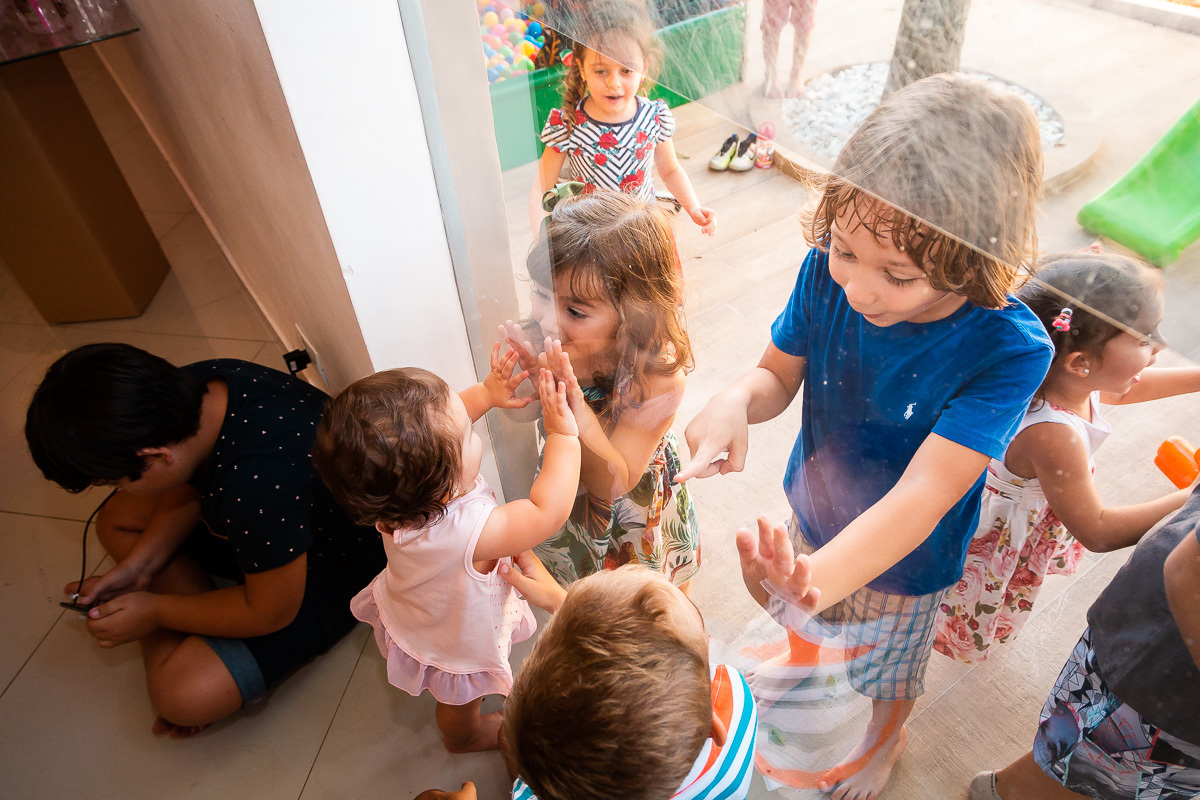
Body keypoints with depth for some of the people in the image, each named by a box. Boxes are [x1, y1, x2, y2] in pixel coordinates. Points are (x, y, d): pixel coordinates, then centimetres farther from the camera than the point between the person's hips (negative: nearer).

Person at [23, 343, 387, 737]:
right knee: (117, 518, 9)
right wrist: (137, 565, -4)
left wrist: (156, 611, -11)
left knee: (183, 694, -22)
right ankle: (199, 639, 4)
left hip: (327, 567, -8)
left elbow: (272, 611, -24)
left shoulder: (257, 486, -41)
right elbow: (189, 489, 5)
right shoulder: (196, 389, -17)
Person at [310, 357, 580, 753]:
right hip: (456, 643, -6)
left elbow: (448, 415, -13)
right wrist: (563, 435, -36)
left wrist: (487, 393, -20)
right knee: (460, 703, 31)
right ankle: (464, 736, 62)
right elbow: (548, 511, -42)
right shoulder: (466, 530, -51)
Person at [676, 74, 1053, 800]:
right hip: (816, 514, 3)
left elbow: (920, 499, -40)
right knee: (808, 630, 32)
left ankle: (886, 741, 64)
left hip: (904, 557, -2)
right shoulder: (829, 270, -25)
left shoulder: (1010, 348, -35)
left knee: (890, 671, 28)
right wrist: (736, 400, -35)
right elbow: (779, 373, -11)